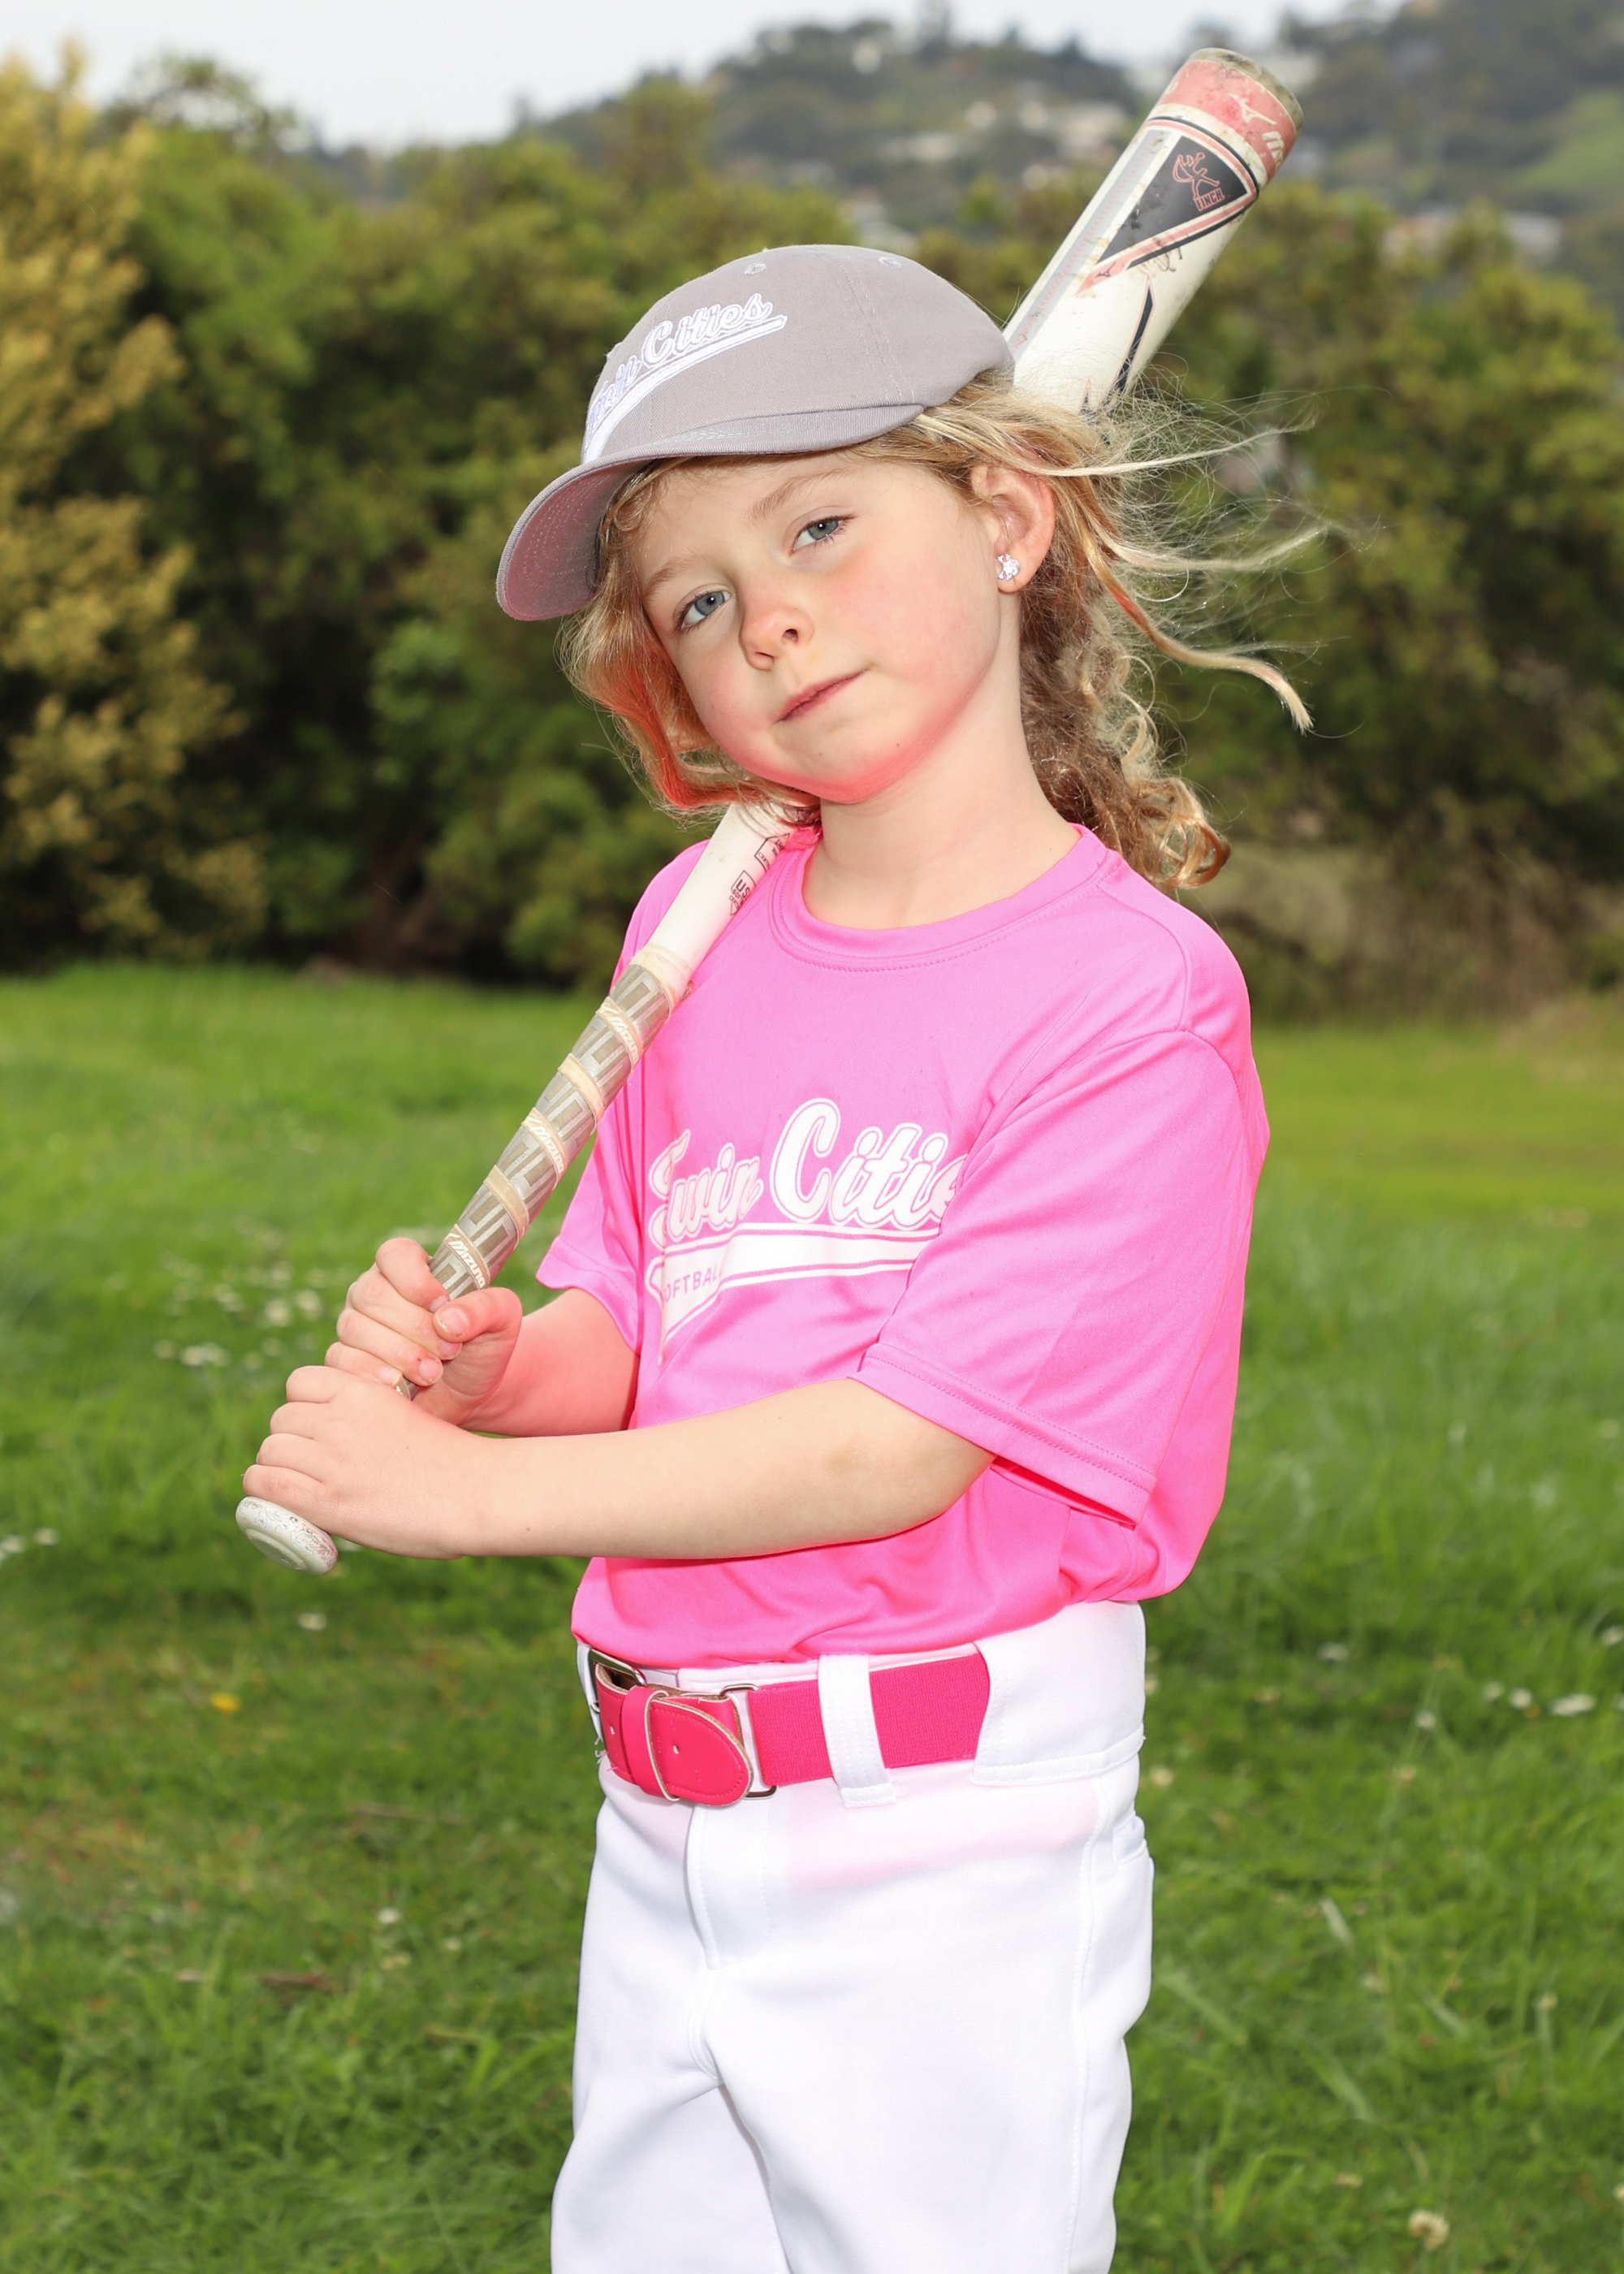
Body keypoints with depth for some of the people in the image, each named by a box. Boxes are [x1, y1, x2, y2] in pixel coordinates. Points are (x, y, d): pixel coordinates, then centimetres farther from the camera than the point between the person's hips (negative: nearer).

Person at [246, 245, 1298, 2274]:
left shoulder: (1134, 995, -15)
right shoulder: (699, 928, 5)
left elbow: (904, 1445, -19)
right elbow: (628, 1342, 10)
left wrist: (466, 1490, -15)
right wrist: (492, 1365, -13)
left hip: (949, 1833, -6)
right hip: (662, 1822, 6)